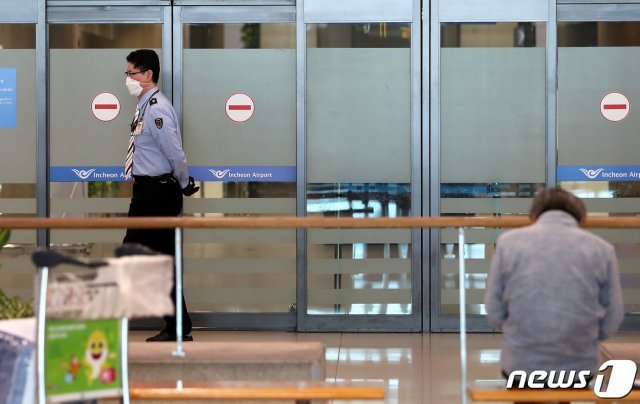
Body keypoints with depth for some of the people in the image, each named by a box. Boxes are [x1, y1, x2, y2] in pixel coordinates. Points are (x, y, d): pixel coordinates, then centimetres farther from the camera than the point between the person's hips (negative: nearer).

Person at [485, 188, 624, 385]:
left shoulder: (509, 241, -1)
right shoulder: (602, 248, -1)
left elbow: (495, 313, 1)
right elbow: (610, 323, 1)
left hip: (521, 364, 0)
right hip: (578, 367, 0)